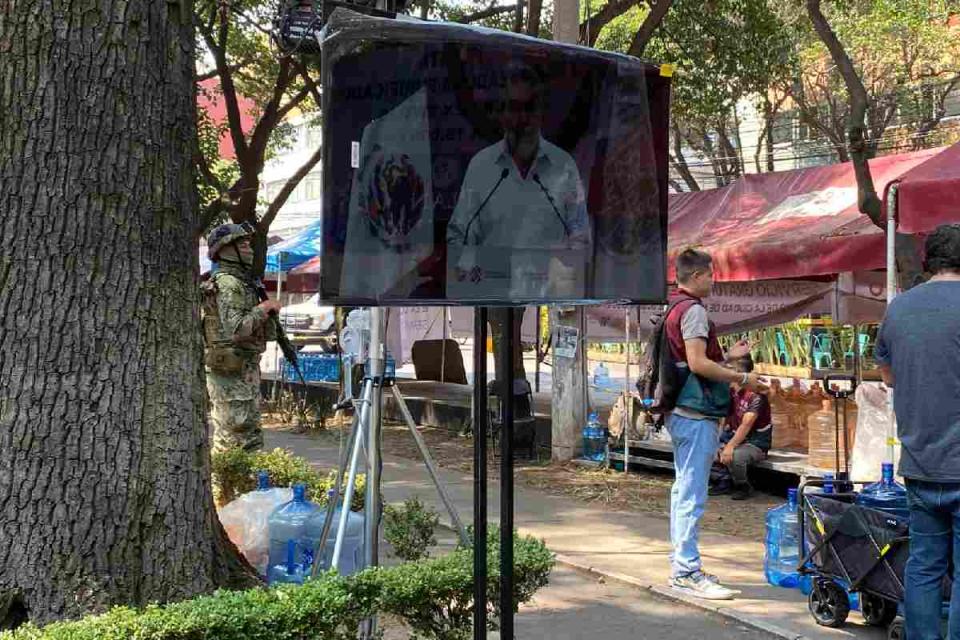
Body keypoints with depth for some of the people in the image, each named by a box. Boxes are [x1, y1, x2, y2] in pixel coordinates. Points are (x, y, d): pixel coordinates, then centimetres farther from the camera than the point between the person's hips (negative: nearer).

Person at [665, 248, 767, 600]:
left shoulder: (673, 307, 17)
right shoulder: (693, 310, -14)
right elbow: (698, 364, -21)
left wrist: (727, 355, 26)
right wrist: (743, 379, -15)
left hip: (681, 412, 11)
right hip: (696, 413, -11)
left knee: (684, 490, 15)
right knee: (692, 494, -9)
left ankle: (681, 565, 22)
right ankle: (688, 571, -7)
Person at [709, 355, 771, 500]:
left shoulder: (756, 395, -20)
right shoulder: (730, 391, 2)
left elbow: (746, 425, -29)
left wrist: (730, 446, -38)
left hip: (756, 443, -7)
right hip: (735, 436, 7)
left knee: (734, 456, -35)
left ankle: (743, 487, -6)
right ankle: (726, 480, 1)